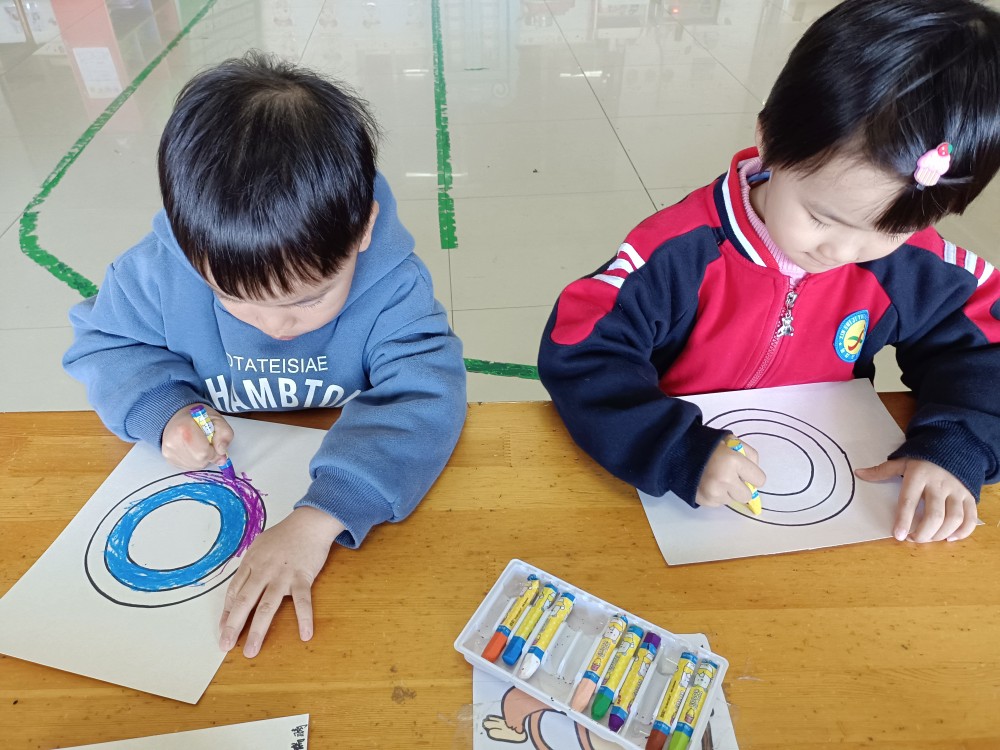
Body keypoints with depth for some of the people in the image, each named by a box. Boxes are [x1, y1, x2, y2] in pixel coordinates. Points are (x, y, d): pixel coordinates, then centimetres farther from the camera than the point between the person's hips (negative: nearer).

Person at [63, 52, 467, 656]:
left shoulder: (392, 281, -23)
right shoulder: (161, 269, -16)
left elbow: (423, 395, -34)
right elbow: (103, 345, 1)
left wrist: (318, 520, -47)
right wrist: (163, 412, -21)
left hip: (343, 485, -5)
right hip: (218, 477, 6)